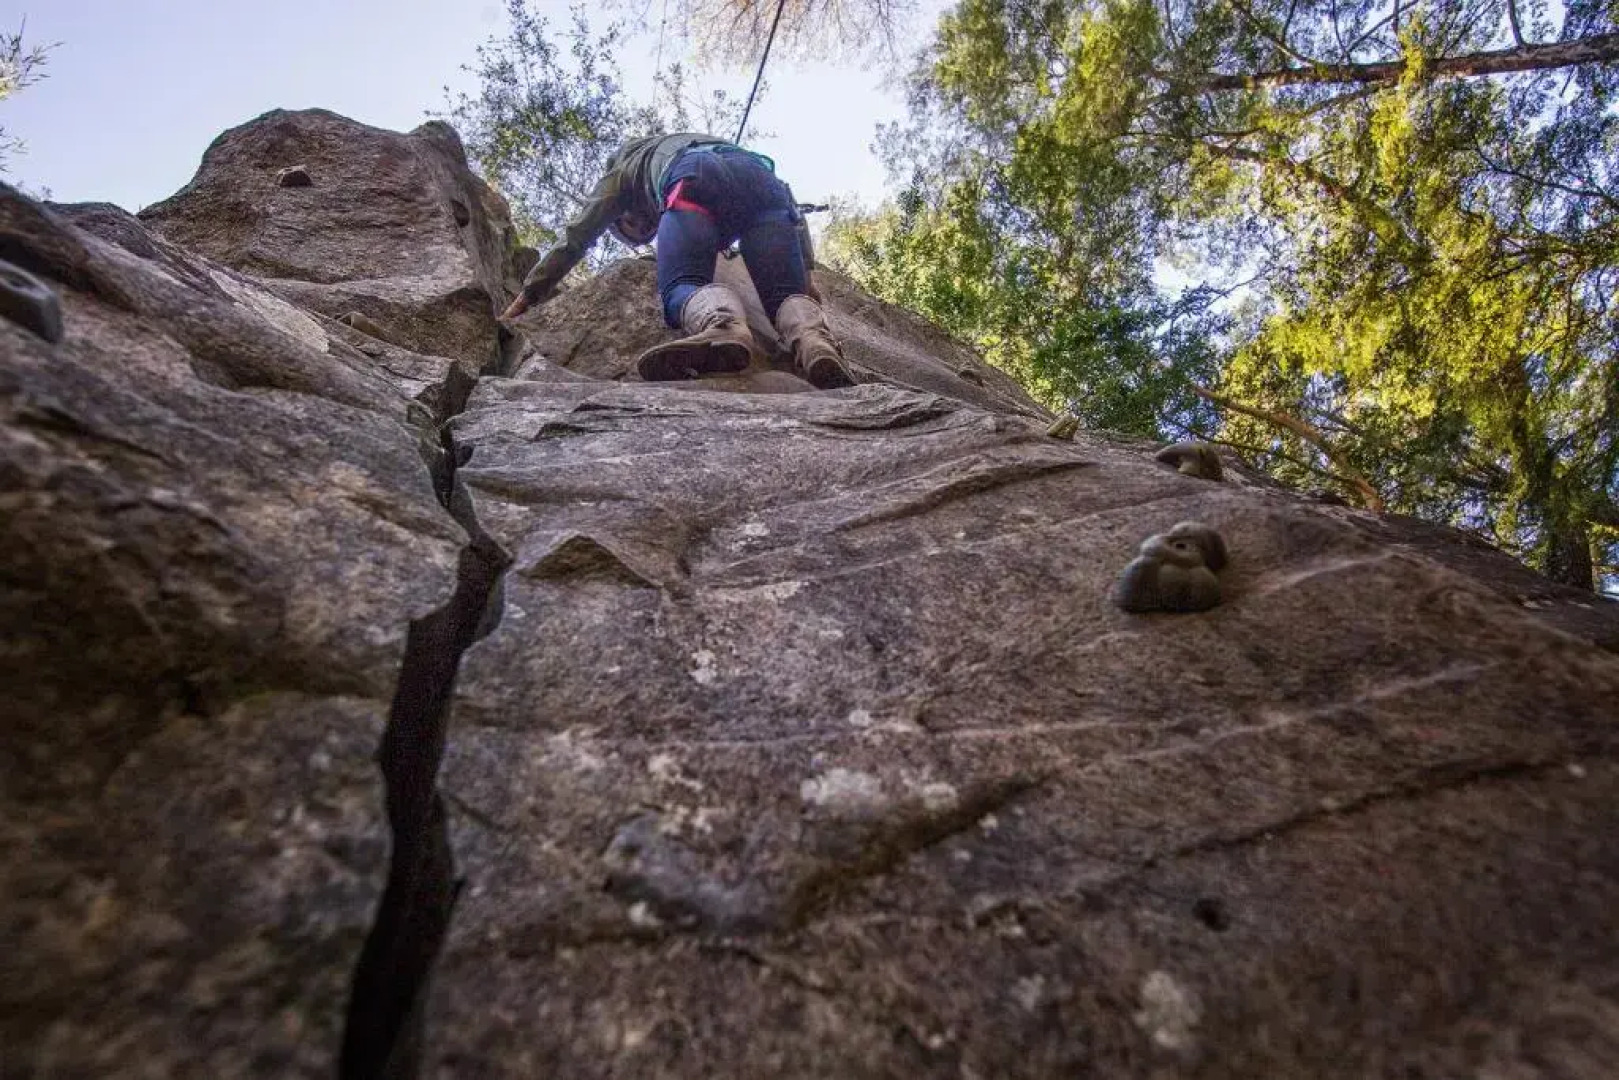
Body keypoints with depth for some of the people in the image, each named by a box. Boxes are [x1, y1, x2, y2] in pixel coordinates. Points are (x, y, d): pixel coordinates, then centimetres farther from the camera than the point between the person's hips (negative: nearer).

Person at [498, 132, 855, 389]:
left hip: (693, 180, -4)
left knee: (683, 287, -14)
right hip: (760, 173, 4)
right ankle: (815, 340, -41)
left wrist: (525, 298, 33)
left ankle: (724, 327, -51)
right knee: (786, 294, -5)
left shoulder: (624, 166, 38)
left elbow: (575, 238, 31)